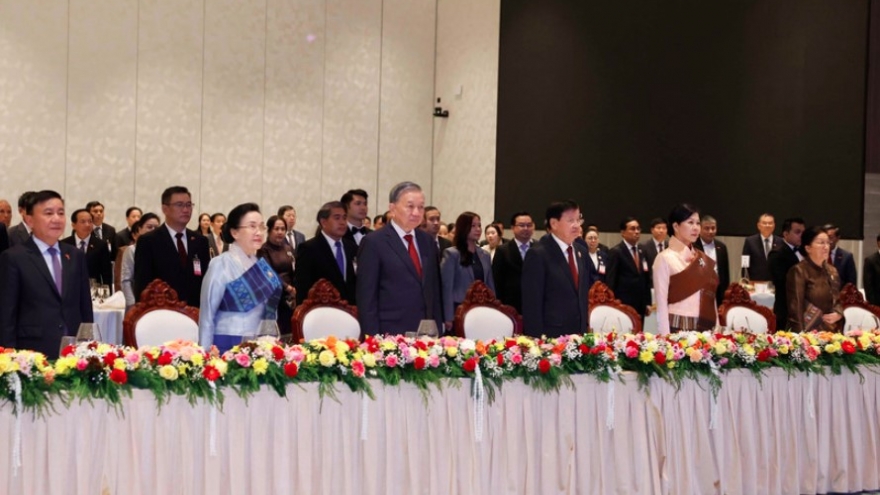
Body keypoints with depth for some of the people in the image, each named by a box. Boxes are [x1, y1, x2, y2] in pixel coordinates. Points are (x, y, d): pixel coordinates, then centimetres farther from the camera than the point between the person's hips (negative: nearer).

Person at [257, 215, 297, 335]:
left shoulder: (288, 249, 14)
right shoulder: (263, 250, -4)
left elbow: (294, 272, 13)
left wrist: (295, 291, -3)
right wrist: (287, 287, -18)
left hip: (289, 298, 5)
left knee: (288, 333, 3)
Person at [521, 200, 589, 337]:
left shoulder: (581, 252, 12)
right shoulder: (538, 254, -10)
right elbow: (532, 303, -12)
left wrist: (585, 327, 13)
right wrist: (537, 339, -16)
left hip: (578, 334, 6)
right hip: (549, 336, -6)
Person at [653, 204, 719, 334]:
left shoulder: (703, 259, 14)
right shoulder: (665, 258, -3)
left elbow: (710, 296, 14)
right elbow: (661, 303, -8)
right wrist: (665, 337, -15)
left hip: (705, 328, 5)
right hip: (678, 328, -5)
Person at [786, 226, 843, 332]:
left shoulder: (832, 271, 12)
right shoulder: (799, 271, -8)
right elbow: (795, 308, -13)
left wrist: (839, 313, -1)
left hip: (832, 331, 6)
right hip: (809, 332, -6)